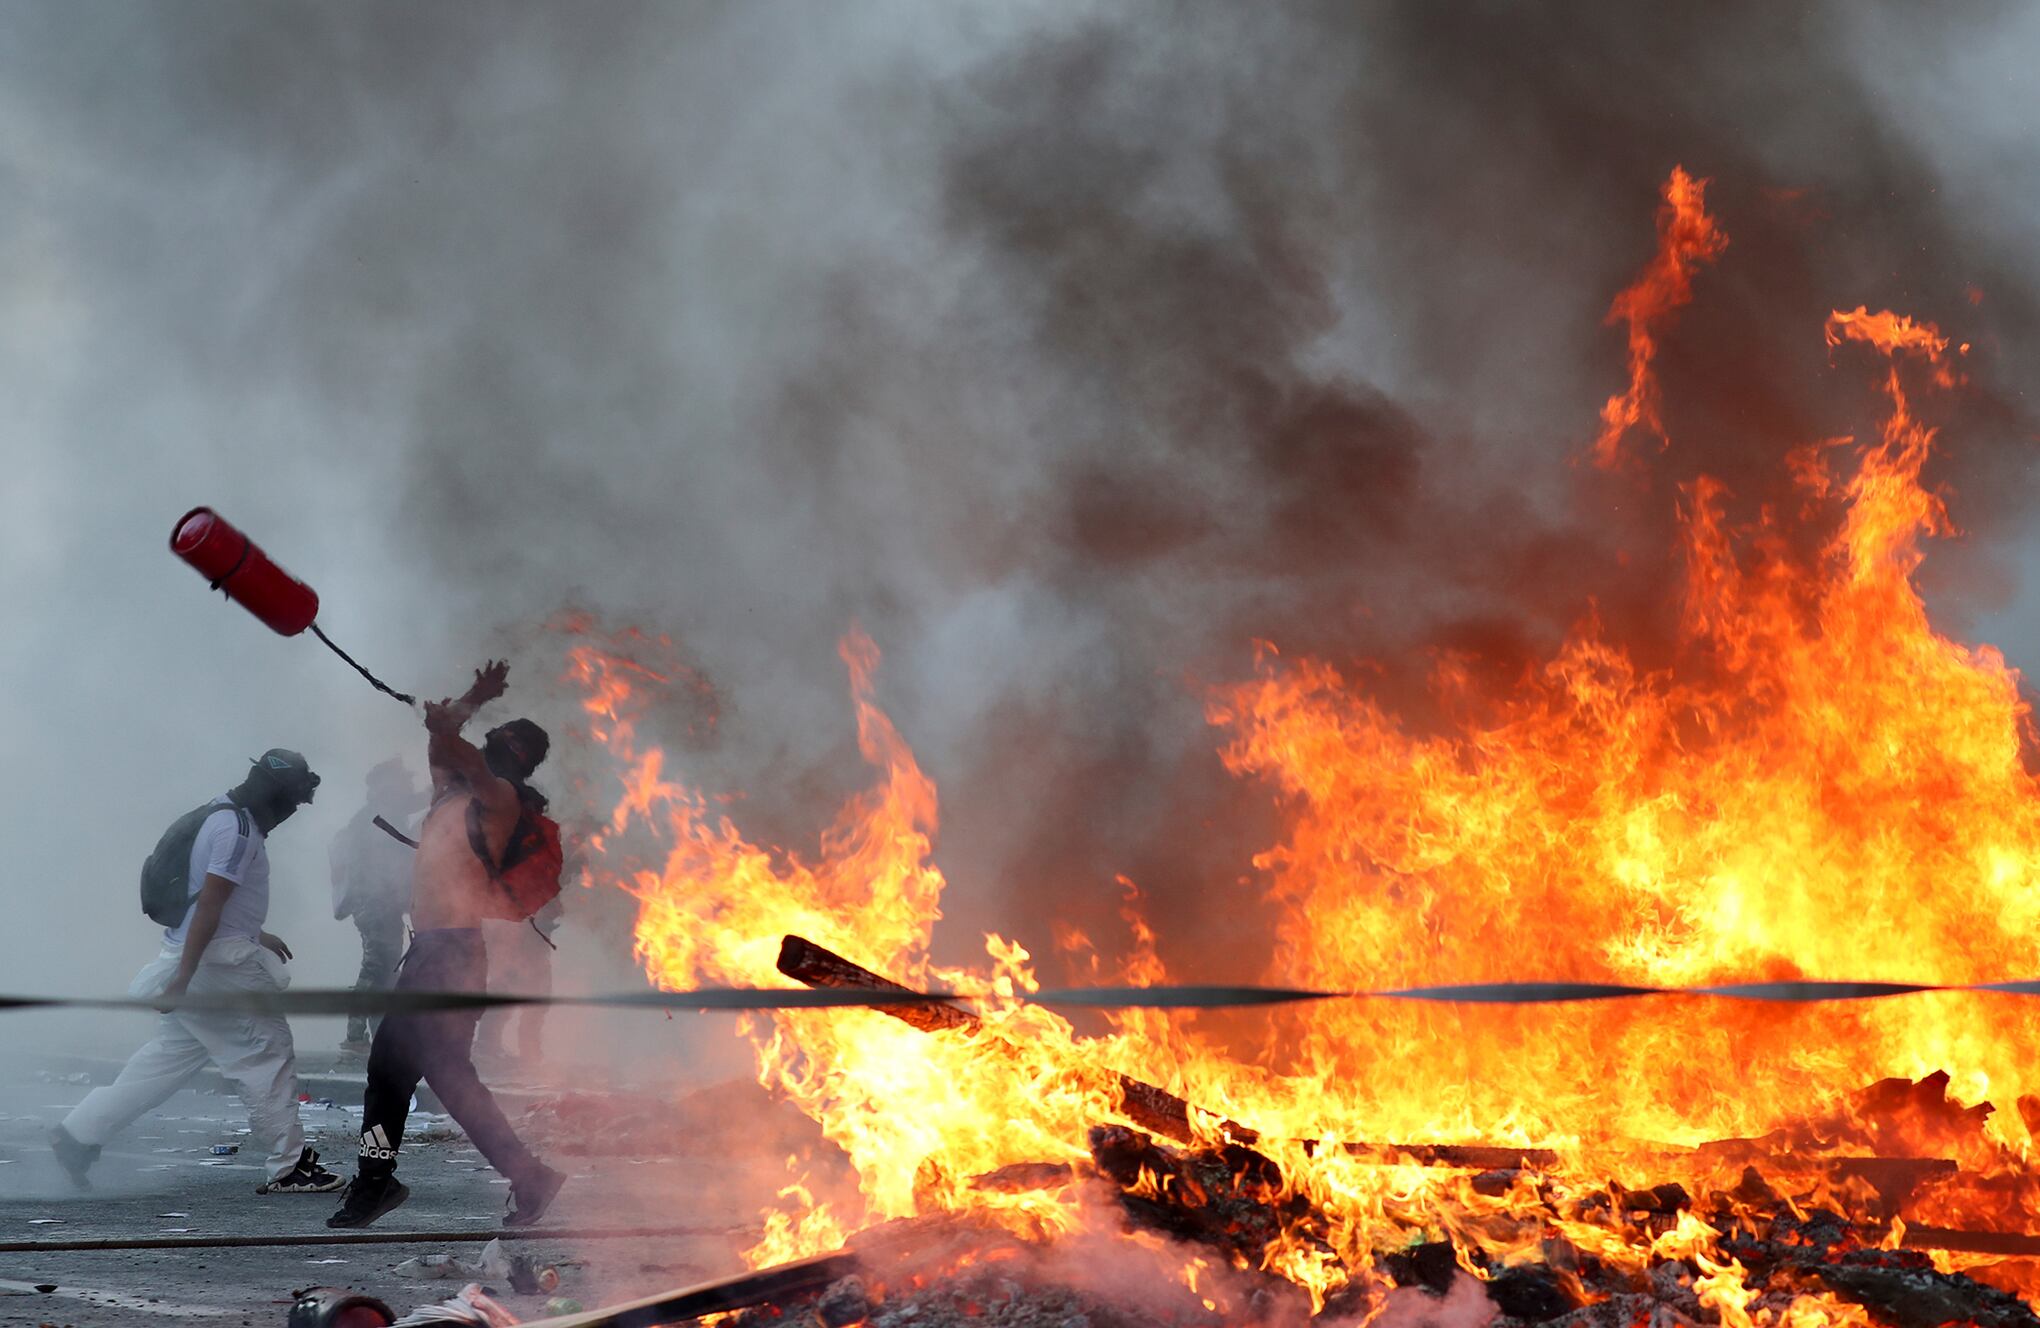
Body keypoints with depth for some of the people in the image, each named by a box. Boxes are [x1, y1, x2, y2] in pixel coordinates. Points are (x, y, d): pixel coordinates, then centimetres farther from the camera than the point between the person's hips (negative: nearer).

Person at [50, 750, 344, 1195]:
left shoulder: (225, 816, 15)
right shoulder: (237, 829, -17)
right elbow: (208, 904, -23)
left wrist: (256, 936, 31)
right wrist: (183, 978, -26)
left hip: (192, 958, 10)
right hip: (217, 960, -10)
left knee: (170, 1056, 14)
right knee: (268, 1053, -4)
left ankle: (78, 1134, 16)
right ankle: (289, 1167, -1)